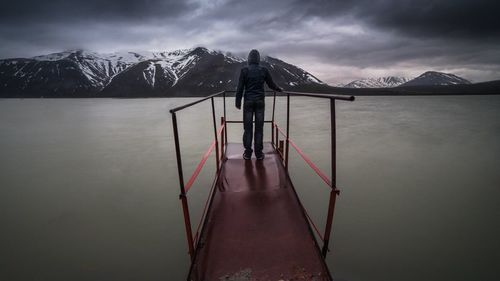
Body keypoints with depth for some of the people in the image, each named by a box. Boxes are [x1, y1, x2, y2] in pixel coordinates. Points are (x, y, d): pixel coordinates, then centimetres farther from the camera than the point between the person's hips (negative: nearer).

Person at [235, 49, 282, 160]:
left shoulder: (244, 70, -2)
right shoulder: (264, 70, 2)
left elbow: (240, 87, -4)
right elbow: (271, 84, 11)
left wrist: (238, 102, 3)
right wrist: (279, 89, 30)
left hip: (248, 102, -1)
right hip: (260, 101, 1)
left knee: (248, 127, 4)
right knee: (259, 128, 5)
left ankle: (248, 153, 7)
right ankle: (259, 153, 10)